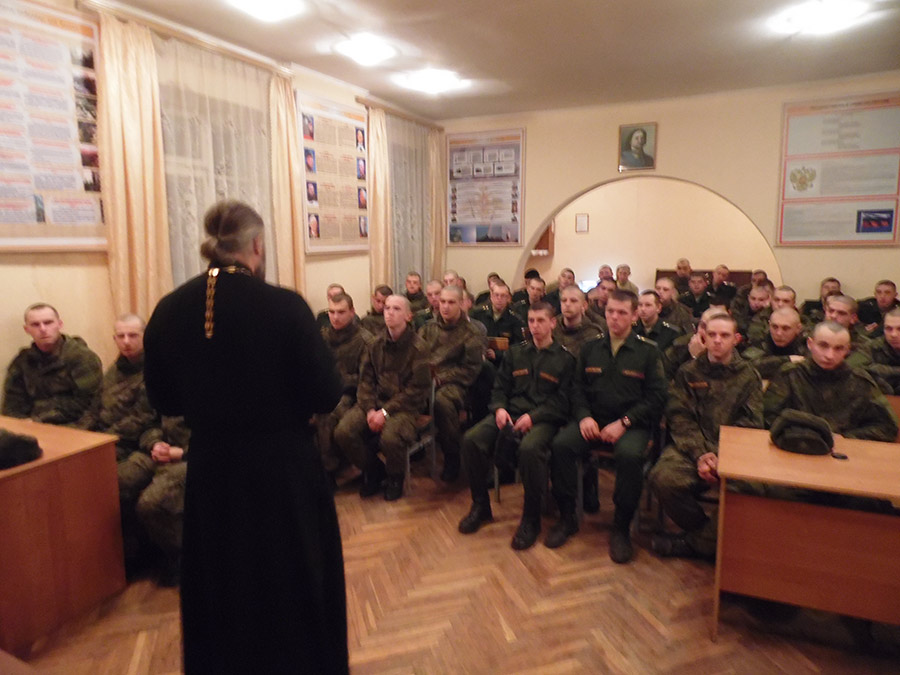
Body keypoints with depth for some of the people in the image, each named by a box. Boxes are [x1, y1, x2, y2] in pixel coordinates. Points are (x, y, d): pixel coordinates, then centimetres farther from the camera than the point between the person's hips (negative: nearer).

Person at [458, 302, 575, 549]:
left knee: (530, 448, -38)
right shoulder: (516, 353, 17)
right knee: (472, 439, -22)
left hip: (544, 418, -4)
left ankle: (531, 519, -18)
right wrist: (499, 408, -4)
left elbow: (562, 401, -3)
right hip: (510, 412, 5)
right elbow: (500, 386, 17)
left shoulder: (565, 358, 4)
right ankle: (480, 505, -2)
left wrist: (533, 416, -16)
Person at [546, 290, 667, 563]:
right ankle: (567, 517, -7)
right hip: (593, 420, 3)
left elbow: (655, 397, -4)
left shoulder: (648, 351, 2)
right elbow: (577, 389, 12)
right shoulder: (590, 349, 12)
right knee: (561, 444, -25)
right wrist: (584, 416, -8)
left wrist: (623, 423, -15)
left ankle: (621, 528, -14)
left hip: (631, 424, -3)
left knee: (629, 454, -35)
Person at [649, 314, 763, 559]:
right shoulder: (688, 373, 12)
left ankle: (692, 542, -7)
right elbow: (679, 418, 3)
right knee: (663, 478, -29)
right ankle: (711, 533, 0)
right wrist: (700, 454, -14)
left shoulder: (749, 376, 12)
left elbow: (750, 425, 3)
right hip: (691, 447, 1)